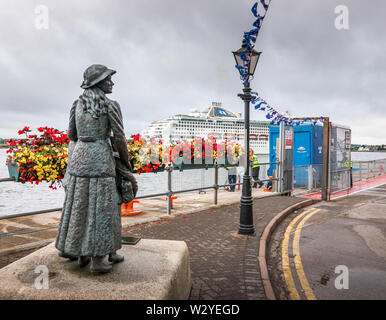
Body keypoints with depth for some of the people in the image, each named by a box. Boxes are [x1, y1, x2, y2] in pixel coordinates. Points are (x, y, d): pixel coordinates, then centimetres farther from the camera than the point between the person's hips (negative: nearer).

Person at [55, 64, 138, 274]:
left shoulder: (77, 104, 11)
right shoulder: (111, 105, -6)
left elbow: (72, 134, 15)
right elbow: (119, 139, -7)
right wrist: (127, 164, 6)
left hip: (79, 157, 6)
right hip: (100, 160, -6)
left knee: (79, 206, 13)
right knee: (100, 208, 0)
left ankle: (82, 254, 22)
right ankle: (98, 260, 3)